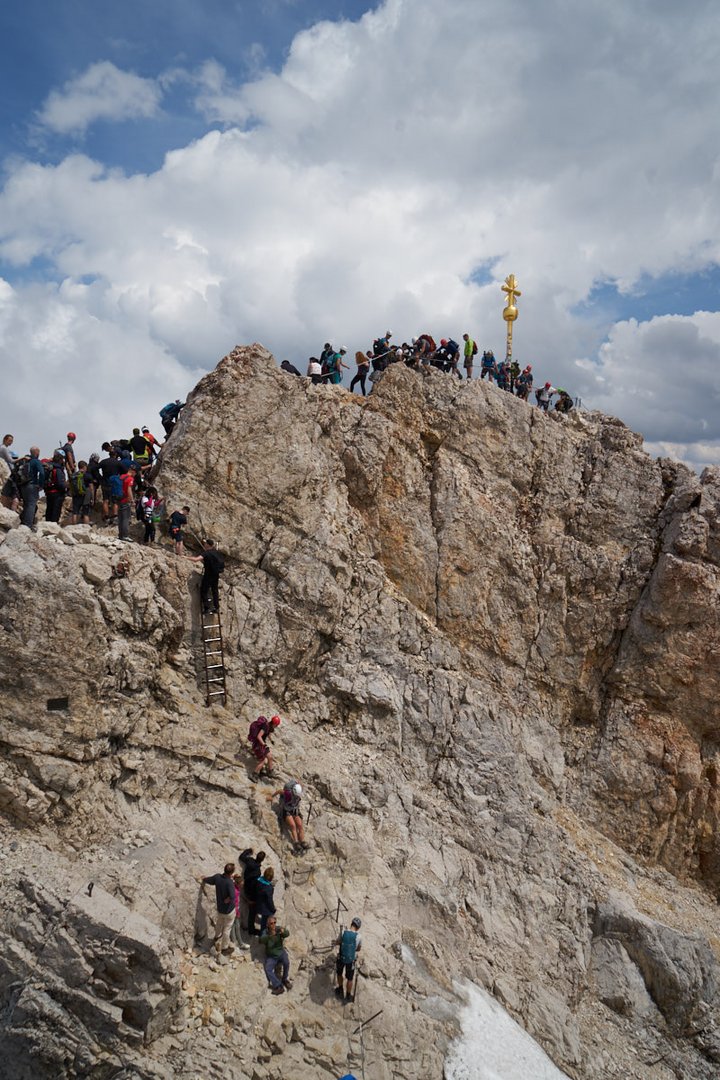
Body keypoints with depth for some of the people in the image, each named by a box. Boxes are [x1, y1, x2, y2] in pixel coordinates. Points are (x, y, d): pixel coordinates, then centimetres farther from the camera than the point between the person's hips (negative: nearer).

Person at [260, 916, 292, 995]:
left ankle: (285, 979, -4)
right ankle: (278, 986, -20)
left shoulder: (279, 929, -6)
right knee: (267, 969, -26)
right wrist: (270, 935, -44)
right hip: (271, 956, 0)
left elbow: (287, 934, -25)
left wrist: (283, 932, -50)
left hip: (281, 952, 0)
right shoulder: (265, 932, -7)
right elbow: (261, 941, -26)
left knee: (286, 962, -29)